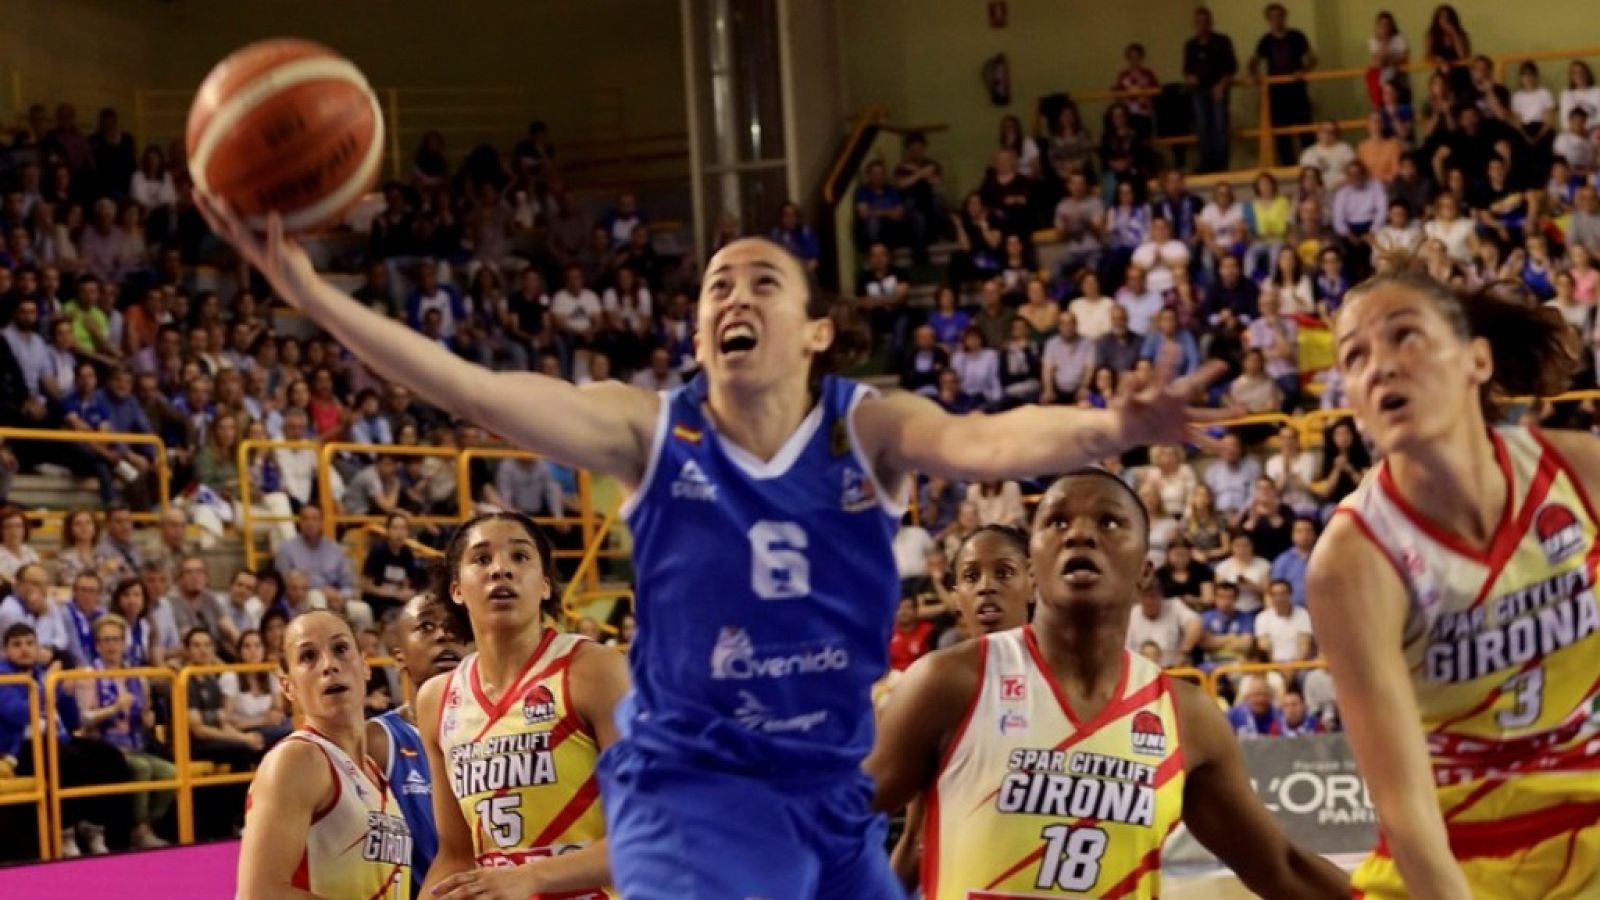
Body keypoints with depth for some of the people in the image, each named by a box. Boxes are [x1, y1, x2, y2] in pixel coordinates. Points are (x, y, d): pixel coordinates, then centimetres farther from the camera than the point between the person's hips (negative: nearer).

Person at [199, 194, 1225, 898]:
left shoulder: (867, 428, -5)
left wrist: (1107, 429, -48)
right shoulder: (652, 430, -6)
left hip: (836, 793, 3)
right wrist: (312, 293, -26)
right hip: (690, 789, -3)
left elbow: (985, 441, -26)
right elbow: (480, 392, -16)